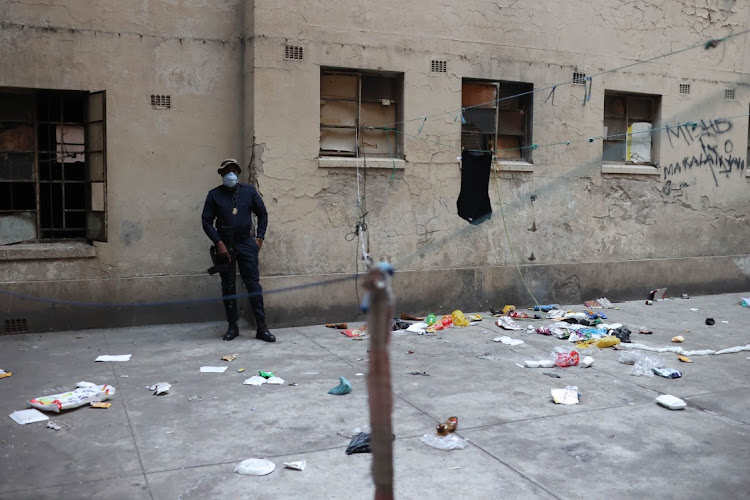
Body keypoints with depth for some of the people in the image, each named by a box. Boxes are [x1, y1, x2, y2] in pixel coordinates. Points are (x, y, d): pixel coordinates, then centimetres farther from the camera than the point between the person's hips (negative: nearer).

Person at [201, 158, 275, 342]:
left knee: (253, 284, -4)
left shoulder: (249, 191, 3)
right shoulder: (214, 195, 0)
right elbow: (206, 221, -1)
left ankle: (261, 327, -1)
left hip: (246, 243, 0)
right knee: (228, 286, 6)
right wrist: (218, 242, -10)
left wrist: (260, 237, 3)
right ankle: (232, 327, 16)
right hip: (224, 245, 0)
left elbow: (262, 214, 12)